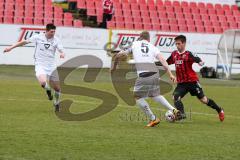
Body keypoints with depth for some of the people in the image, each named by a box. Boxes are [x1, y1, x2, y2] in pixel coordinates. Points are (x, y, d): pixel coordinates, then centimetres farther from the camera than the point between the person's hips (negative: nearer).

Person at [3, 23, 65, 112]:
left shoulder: (56, 40, -2)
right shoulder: (38, 37, -5)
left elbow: (61, 51, -7)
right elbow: (24, 42, 6)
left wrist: (62, 54, -33)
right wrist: (11, 47, 8)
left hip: (51, 66, 2)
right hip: (40, 65, -2)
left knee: (57, 88, 5)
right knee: (43, 82, -29)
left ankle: (56, 103, 35)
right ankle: (48, 90, 9)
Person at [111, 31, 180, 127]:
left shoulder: (134, 44, 15)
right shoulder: (152, 47, 18)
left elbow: (119, 56, 15)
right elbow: (162, 60, 5)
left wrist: (114, 66, 31)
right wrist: (170, 74, 3)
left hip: (143, 76, -4)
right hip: (155, 73, 4)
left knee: (138, 97, 12)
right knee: (155, 95, 26)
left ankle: (153, 118, 7)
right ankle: (173, 110, 16)